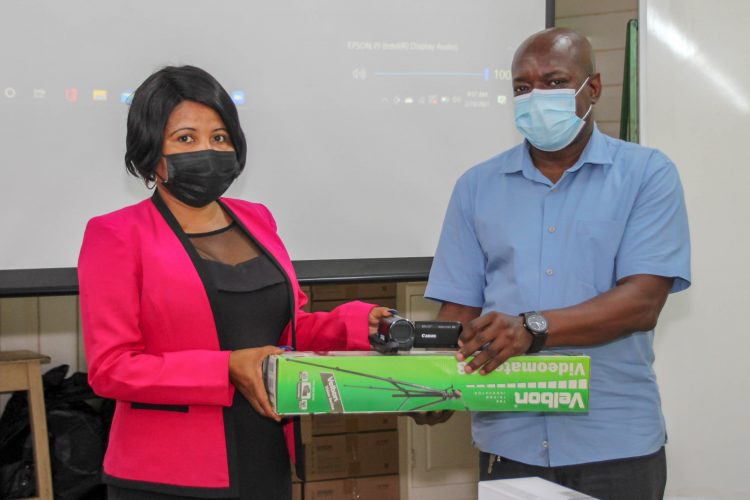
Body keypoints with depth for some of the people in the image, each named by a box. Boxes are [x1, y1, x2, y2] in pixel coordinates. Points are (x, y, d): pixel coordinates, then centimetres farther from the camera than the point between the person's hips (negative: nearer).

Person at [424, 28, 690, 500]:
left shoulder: (647, 174, -1)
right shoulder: (478, 187, 8)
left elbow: (643, 302, -11)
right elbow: (460, 310, 4)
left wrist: (533, 328, -23)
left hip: (616, 441, -2)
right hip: (508, 439, 2)